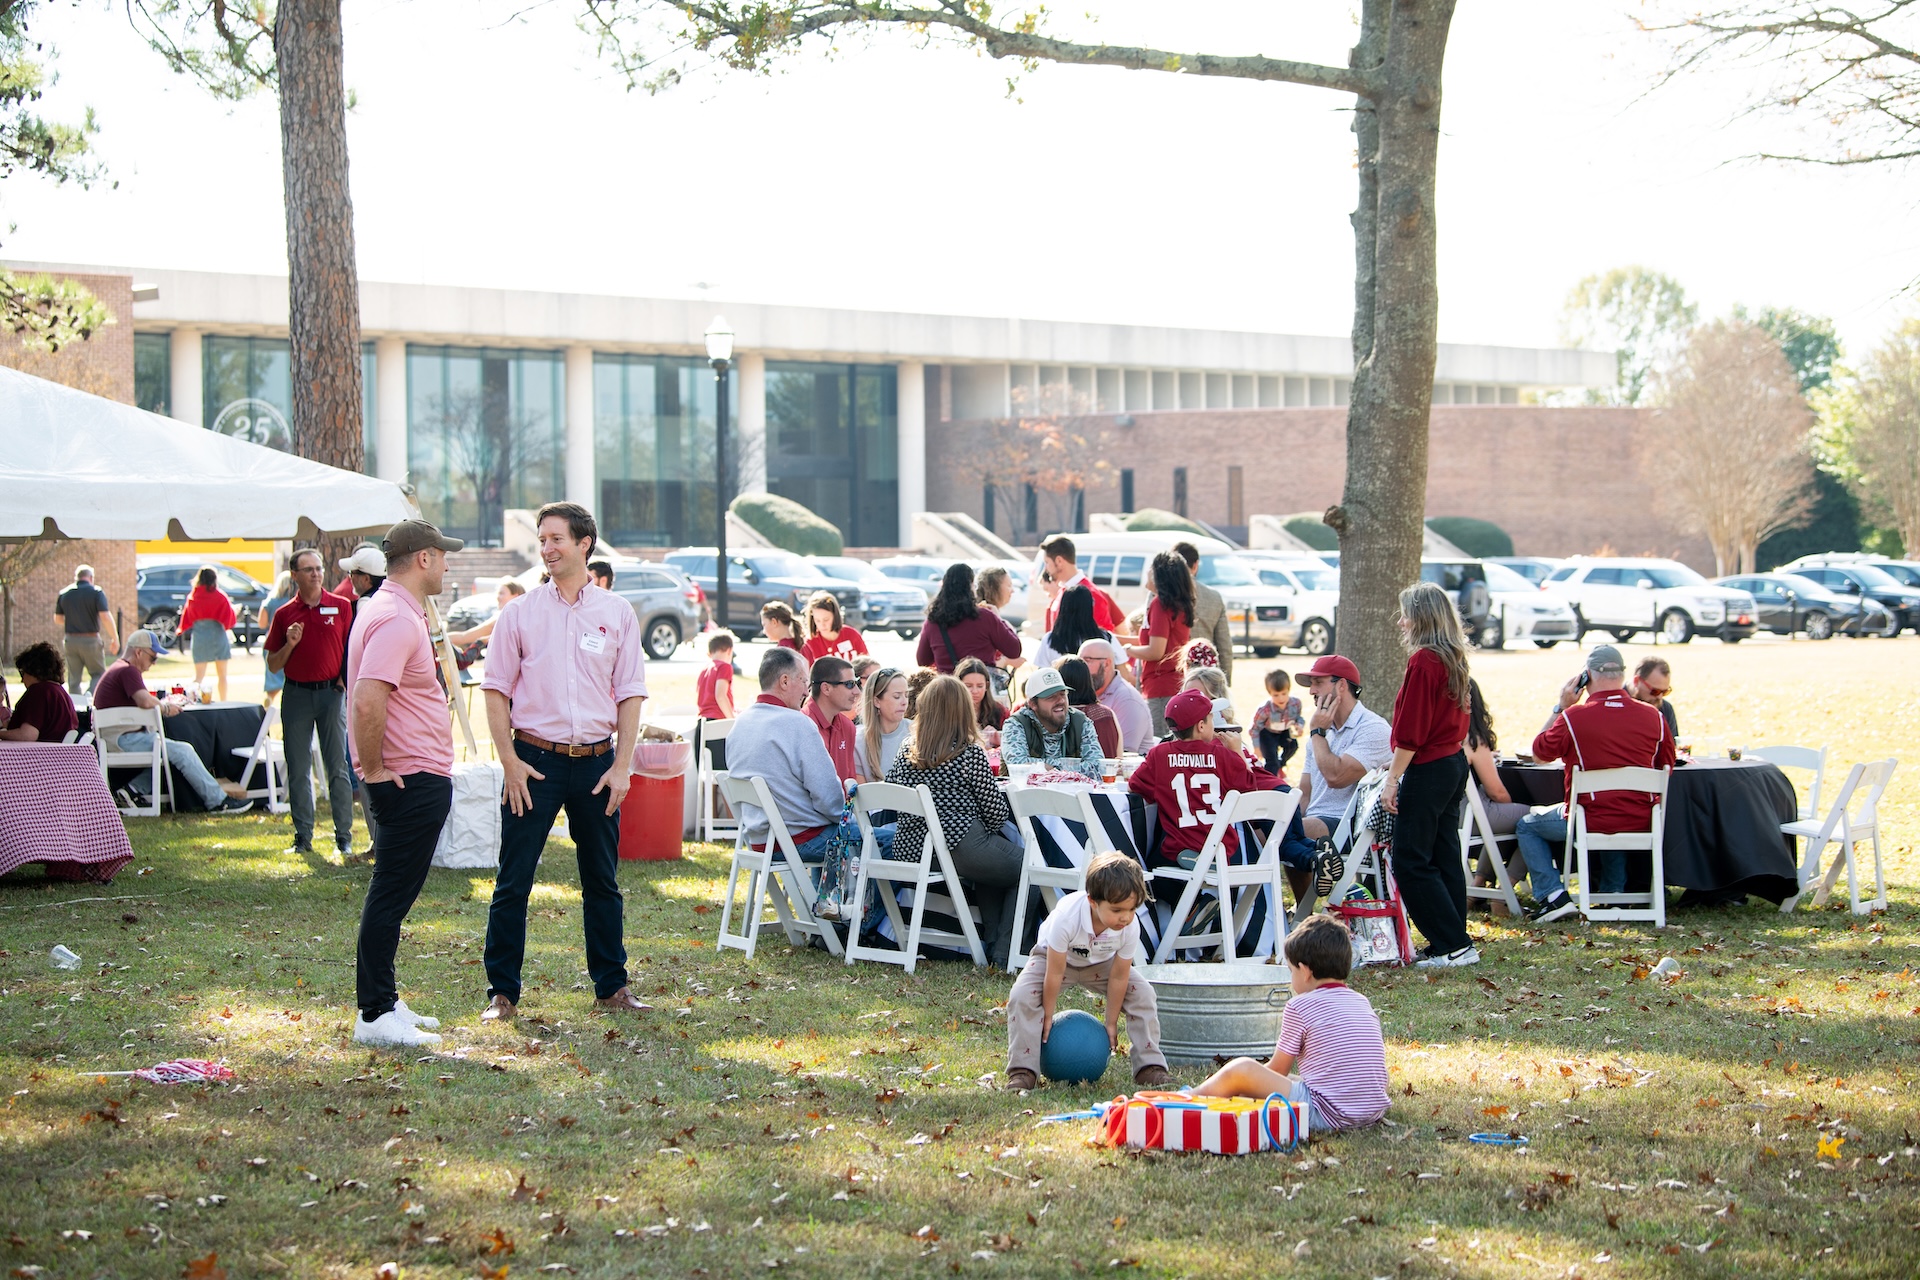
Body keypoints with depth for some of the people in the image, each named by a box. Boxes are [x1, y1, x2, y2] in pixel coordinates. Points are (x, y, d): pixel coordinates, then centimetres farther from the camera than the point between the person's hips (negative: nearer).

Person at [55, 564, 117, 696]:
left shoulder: (64, 594, 7)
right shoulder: (96, 592, -7)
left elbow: (58, 618, 15)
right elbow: (105, 617, -15)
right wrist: (115, 638, -8)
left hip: (71, 639, 4)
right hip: (91, 639, -4)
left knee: (73, 679, 11)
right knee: (98, 674, 6)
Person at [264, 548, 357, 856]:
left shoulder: (342, 607, 2)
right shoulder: (285, 614, 6)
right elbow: (273, 665, 8)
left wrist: (345, 679, -7)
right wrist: (289, 644, -9)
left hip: (331, 692, -2)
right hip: (296, 694, 2)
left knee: (338, 767, -1)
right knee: (298, 770, 5)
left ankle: (344, 836, 3)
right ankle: (303, 835, 12)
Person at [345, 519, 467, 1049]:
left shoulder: (398, 611, 16)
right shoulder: (397, 619, -18)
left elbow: (367, 698, 27)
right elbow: (367, 701, -30)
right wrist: (373, 767, -20)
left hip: (421, 779, 11)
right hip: (412, 779, -11)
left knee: (393, 895, 15)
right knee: (391, 897, -7)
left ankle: (383, 1003, 23)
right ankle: (375, 1016, -4)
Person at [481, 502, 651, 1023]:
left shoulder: (617, 613, 6)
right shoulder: (520, 613, 3)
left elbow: (630, 693, 6)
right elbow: (496, 689, 3)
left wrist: (622, 765, -3)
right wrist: (510, 761, -6)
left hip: (597, 761, 1)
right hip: (535, 759, -1)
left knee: (602, 880, 10)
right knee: (513, 881, -2)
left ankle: (611, 985, 20)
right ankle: (502, 991, 5)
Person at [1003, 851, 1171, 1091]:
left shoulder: (1130, 928, -31)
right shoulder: (1067, 917, -41)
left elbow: (1118, 977, -19)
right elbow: (1055, 972, -29)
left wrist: (1111, 1023, -10)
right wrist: (1047, 1016, -19)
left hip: (1100, 963, 3)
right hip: (1053, 956, -3)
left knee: (1142, 994, -14)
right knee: (1021, 996, -26)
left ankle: (1149, 1067, -4)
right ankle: (1022, 1071, -16)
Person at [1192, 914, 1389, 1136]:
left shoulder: (1299, 1007, -4)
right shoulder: (1364, 1004, 15)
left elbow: (1278, 1070, 4)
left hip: (1326, 1116, -8)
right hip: (1374, 1113, 8)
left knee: (1241, 1070, -4)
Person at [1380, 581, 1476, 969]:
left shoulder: (1423, 661, -16)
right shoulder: (1454, 658, 10)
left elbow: (1411, 731, -18)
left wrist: (1393, 779, -14)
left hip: (1427, 771, -9)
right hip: (1454, 763, 9)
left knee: (1411, 863, -4)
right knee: (1444, 856, 12)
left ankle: (1453, 945, -6)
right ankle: (1453, 943, 14)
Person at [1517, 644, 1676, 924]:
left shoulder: (1574, 716, -13)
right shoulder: (1654, 717, -2)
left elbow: (1539, 754, 4)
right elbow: (1666, 767, 11)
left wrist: (1561, 707, 8)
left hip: (1593, 821, -5)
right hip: (1642, 823, 5)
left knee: (1527, 826, 19)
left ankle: (1553, 897, 4)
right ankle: (1613, 891, 33)